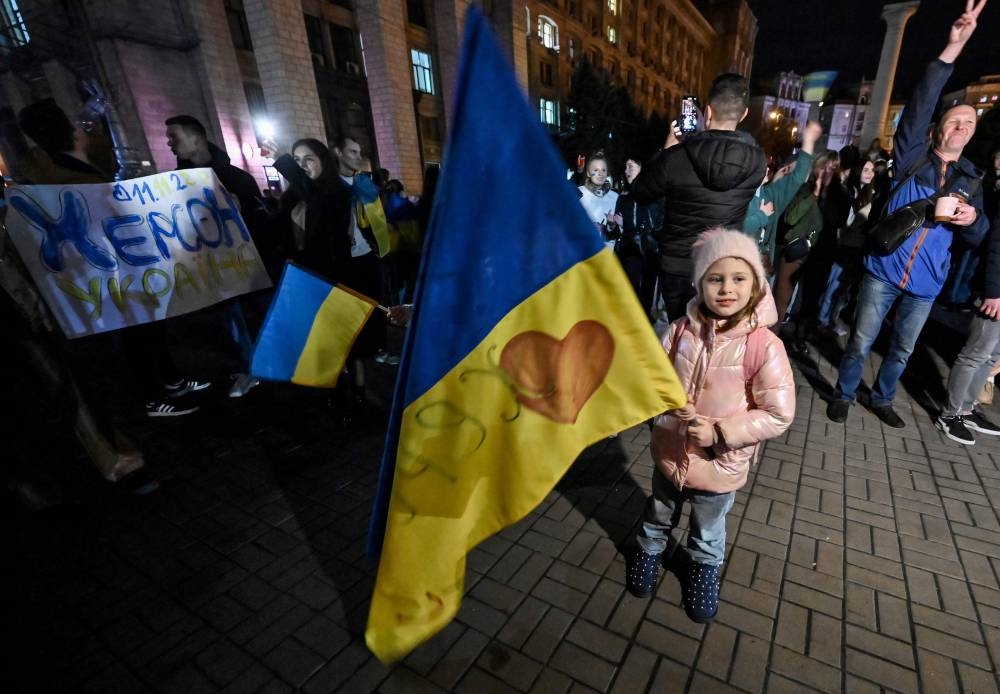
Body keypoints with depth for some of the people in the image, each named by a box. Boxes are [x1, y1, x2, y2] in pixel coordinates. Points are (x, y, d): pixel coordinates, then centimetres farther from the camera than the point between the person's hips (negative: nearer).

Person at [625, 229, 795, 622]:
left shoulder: (764, 346, -22)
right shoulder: (680, 331, -15)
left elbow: (779, 414, -18)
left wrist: (719, 433, -25)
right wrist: (677, 416, -21)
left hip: (719, 466, -1)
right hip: (670, 453, 2)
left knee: (708, 532, 28)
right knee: (659, 514, 30)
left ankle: (704, 569, 59)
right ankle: (648, 550, 60)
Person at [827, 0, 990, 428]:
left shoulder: (971, 181, 11)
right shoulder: (912, 158, 2)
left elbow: (979, 237, 10)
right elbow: (920, 106, -12)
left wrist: (972, 220, -13)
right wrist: (952, 49, -19)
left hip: (926, 283, 4)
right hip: (884, 270, -4)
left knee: (903, 348, 15)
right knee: (861, 342, 2)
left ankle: (882, 399, 32)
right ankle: (843, 395, 20)